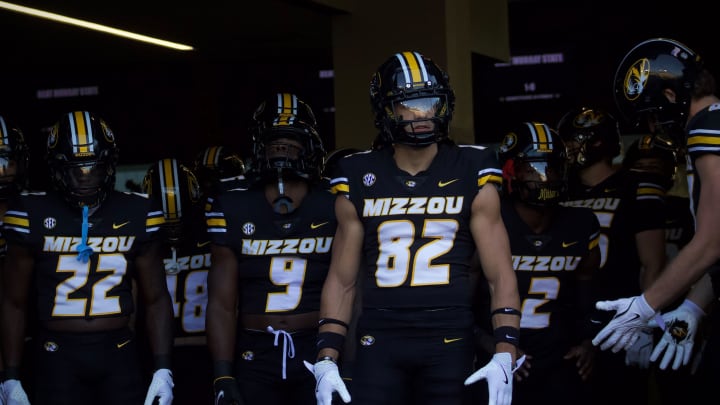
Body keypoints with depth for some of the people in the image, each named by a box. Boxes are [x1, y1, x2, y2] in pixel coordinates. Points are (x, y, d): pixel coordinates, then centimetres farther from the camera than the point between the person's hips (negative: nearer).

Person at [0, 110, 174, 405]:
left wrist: (163, 369, -4)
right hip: (58, 355, -1)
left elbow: (156, 298, 5)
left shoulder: (134, 215, 0)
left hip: (117, 351, 1)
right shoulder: (34, 216, -4)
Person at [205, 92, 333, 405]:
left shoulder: (334, 208, 0)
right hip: (254, 357, 1)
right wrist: (223, 378, -8)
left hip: (317, 352, -1)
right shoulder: (235, 210, 2)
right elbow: (222, 304, 0)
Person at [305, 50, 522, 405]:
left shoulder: (471, 176, 1)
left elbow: (501, 274, -1)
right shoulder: (360, 180, 5)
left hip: (449, 339, -1)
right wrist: (326, 360, 0)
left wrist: (504, 355, -13)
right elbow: (342, 279, 8)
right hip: (379, 341, 1)